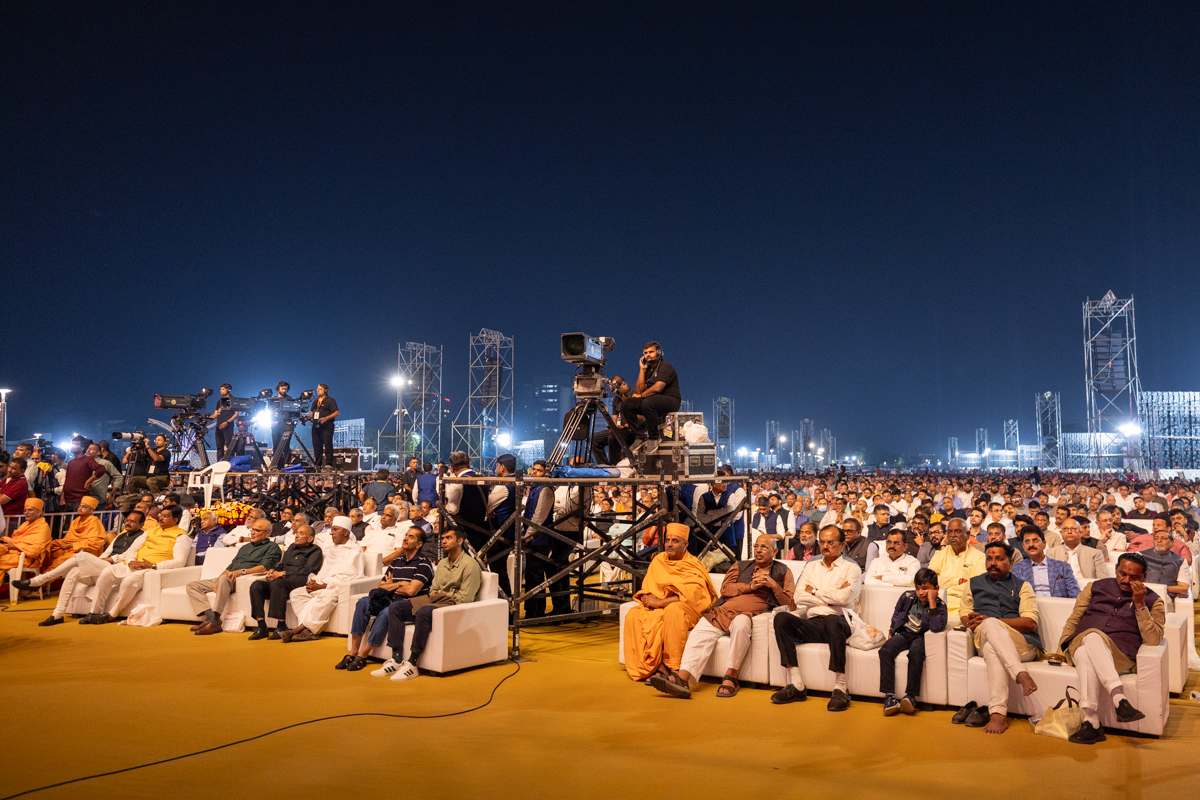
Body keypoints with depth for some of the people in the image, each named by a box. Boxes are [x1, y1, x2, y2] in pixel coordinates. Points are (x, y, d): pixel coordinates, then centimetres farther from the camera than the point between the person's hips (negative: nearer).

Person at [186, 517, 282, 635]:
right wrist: (218, 578, 3)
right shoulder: (245, 547, 31)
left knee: (224, 579, -39)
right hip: (230, 579, 8)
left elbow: (265, 567, -10)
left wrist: (241, 571, -22)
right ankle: (209, 617, -23)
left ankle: (214, 622, -38)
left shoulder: (272, 547, 7)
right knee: (192, 586, -3)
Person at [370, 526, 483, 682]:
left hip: (452, 605, -8)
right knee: (395, 607, -9)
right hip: (435, 600, 9)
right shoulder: (442, 563, 22)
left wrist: (440, 595, -12)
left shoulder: (470, 565, -6)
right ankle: (396, 660, -16)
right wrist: (433, 594, 1)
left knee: (423, 612, -37)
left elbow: (464, 599, -12)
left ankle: (412, 664, -30)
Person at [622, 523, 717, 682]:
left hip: (688, 610, -5)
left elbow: (690, 595, -19)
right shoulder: (658, 560, 11)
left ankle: (675, 669, -31)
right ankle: (657, 667, -25)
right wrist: (647, 599, -12)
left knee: (673, 610, -39)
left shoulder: (693, 566, -6)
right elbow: (646, 589, 13)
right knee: (633, 615, -22)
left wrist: (659, 602, -20)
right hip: (658, 608, 5)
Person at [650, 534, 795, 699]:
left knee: (740, 622, -39)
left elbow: (790, 604, 9)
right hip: (726, 609, 3)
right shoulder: (741, 566, 28)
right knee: (701, 630, -25)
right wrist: (749, 586, 0)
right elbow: (725, 589, 13)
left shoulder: (783, 571, 20)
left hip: (754, 613, -3)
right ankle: (682, 678, -40)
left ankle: (731, 675, -30)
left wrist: (773, 585, -3)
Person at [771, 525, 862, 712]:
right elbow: (799, 597, 7)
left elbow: (843, 598, -10)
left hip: (836, 621, -4)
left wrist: (815, 592, 3)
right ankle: (796, 685, -25)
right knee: (781, 617, -24)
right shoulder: (811, 566, 22)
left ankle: (840, 689, -34)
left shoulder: (851, 568, 10)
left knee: (831, 620, -39)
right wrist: (830, 598, -2)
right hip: (810, 624, 4)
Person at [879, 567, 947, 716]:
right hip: (904, 634, 3)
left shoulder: (939, 605, -8)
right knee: (885, 650, -26)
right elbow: (896, 616, 20)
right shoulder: (907, 597, 2)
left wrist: (931, 602, -26)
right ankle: (889, 696, -29)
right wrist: (890, 633, 14)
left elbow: (937, 627, -26)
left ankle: (911, 695, -31)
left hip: (921, 637, -3)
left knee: (915, 651, -37)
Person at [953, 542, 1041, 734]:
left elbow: (1030, 623, 5)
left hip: (1023, 643, -1)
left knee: (993, 649, -38)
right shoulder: (973, 584, 29)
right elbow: (964, 615, 25)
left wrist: (991, 621, -7)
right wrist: (970, 621, -3)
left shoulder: (1022, 586, 20)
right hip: (984, 640, 1)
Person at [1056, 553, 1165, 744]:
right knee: (1092, 636, -38)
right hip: (1081, 644, 2)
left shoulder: (1152, 601, 16)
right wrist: (1061, 650, 9)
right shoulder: (1096, 587, 22)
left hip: (1120, 655, -2)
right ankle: (1119, 698, -51)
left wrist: (1139, 603, -6)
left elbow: (1153, 640, 1)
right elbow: (1073, 619, 22)